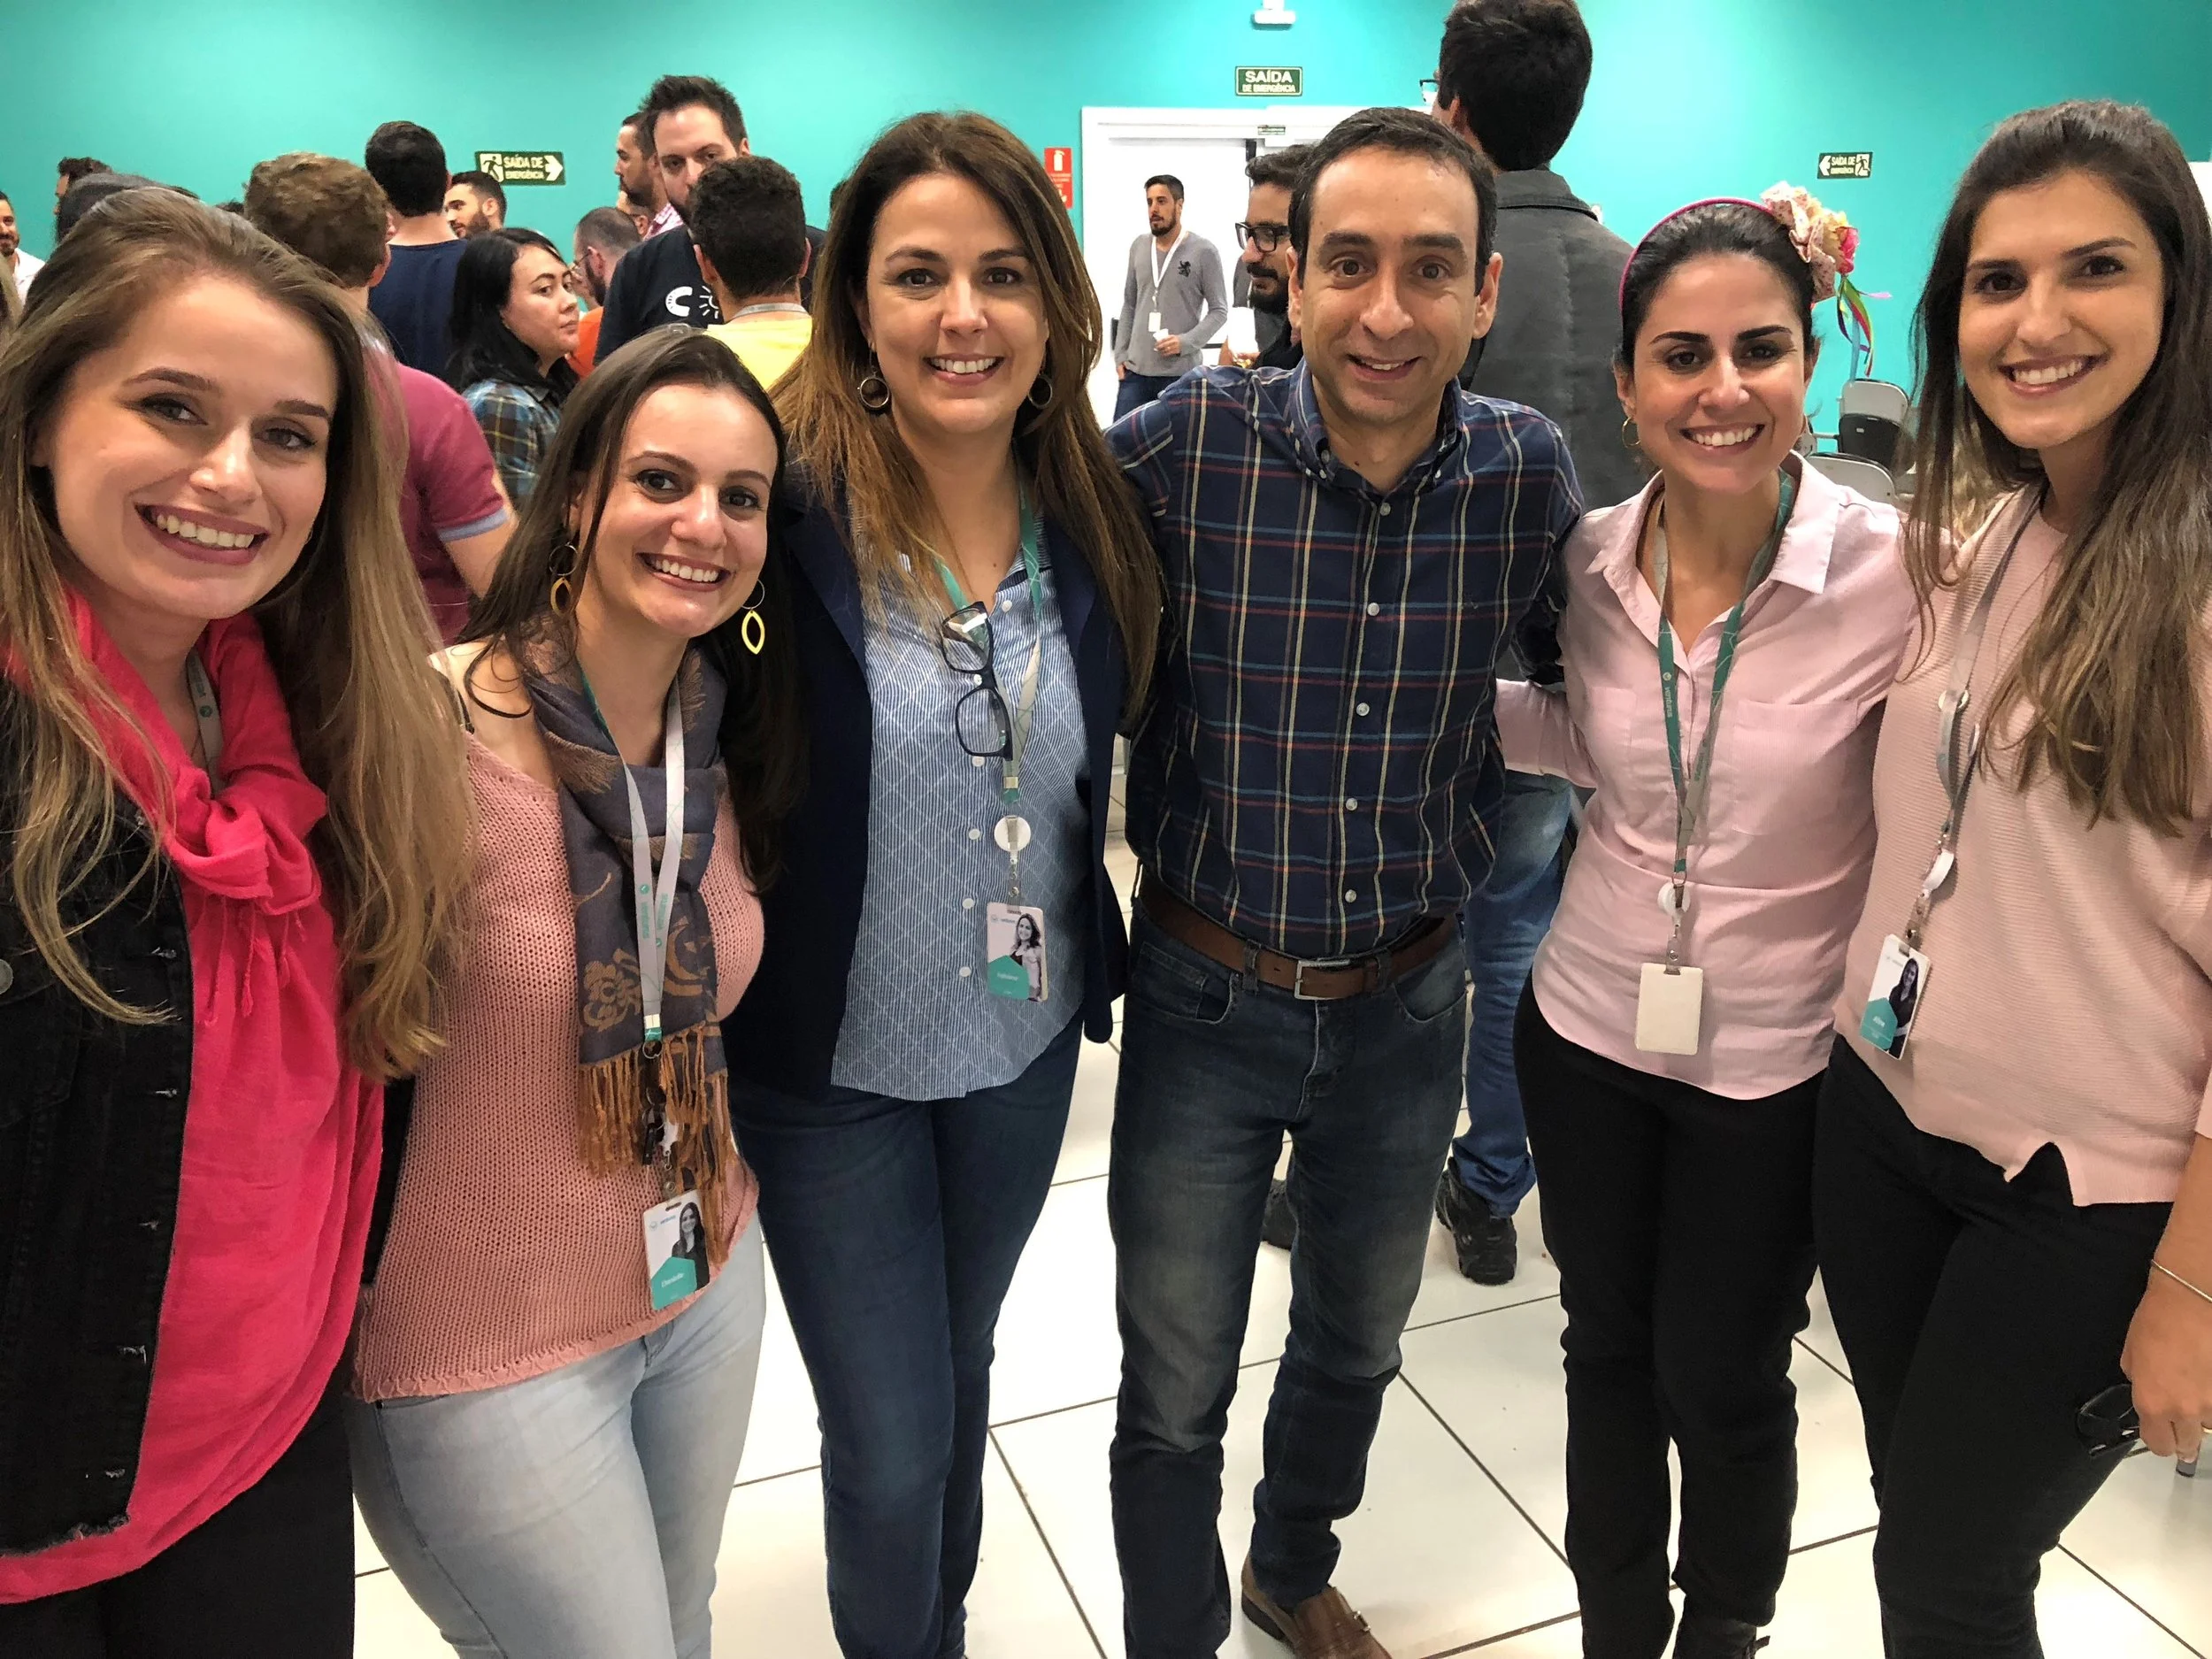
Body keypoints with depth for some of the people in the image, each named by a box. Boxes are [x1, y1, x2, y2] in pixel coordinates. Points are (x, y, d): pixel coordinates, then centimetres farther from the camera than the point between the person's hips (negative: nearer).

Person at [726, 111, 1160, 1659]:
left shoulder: (1096, 516, -6)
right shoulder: (781, 511, -20)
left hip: (1026, 1048, 4)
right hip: (830, 1067, -4)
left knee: (959, 1374, 26)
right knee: (891, 1448, 10)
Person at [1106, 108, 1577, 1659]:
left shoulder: (1529, 469, -7)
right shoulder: (1186, 444, -17)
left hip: (1410, 1000, 4)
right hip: (1207, 995, -3)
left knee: (1358, 1342, 25)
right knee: (1175, 1397, 11)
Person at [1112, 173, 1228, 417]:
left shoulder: (1204, 252, -4)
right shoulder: (1139, 247, 11)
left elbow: (1219, 310, -3)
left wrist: (1186, 342, -16)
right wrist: (1120, 354, 11)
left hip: (1182, 373, -4)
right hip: (1136, 370, 4)